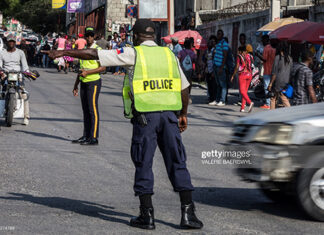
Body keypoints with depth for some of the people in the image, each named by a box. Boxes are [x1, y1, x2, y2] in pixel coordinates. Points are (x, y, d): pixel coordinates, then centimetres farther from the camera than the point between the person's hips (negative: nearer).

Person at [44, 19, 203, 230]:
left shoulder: (133, 54, 2)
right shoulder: (169, 54, 14)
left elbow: (93, 55, 2)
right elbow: (184, 88, 17)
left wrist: (64, 52, 10)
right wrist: (184, 114, 28)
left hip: (144, 116, -3)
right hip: (169, 115, 3)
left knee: (144, 165, 4)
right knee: (177, 163, 5)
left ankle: (147, 216, 5)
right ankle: (188, 214, 1)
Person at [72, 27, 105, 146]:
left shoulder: (97, 49, -7)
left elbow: (103, 67, -15)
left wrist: (87, 72, -22)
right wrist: (76, 85, 22)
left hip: (93, 82, -8)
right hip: (84, 83, 8)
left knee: (93, 110, -9)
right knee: (85, 110, 9)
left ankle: (94, 138, -9)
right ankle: (86, 136, 13)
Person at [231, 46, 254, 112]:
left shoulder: (239, 56, -3)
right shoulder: (250, 56, 10)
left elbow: (237, 67, -5)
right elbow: (251, 66, 8)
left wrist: (233, 76, 3)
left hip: (242, 74, -5)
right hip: (249, 74, 5)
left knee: (242, 91, -7)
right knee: (245, 91, 11)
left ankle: (250, 102, -30)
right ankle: (242, 107, 8)